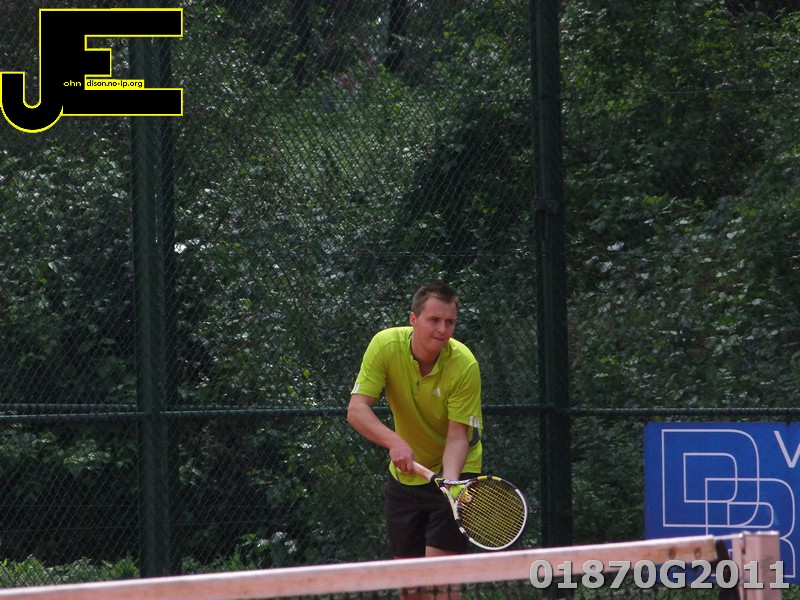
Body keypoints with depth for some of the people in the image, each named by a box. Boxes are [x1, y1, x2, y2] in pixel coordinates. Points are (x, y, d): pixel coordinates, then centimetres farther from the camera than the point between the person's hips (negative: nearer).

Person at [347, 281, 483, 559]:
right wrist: (395, 441, -40)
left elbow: (458, 436, -22)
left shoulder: (465, 366, -23)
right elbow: (356, 409, -22)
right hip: (404, 473, 3)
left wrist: (450, 480, -41)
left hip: (454, 468, -3)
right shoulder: (385, 345, -18)